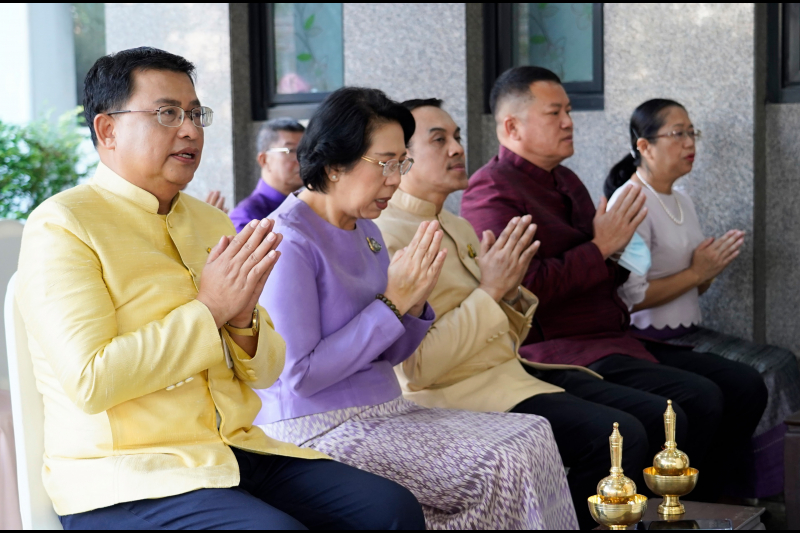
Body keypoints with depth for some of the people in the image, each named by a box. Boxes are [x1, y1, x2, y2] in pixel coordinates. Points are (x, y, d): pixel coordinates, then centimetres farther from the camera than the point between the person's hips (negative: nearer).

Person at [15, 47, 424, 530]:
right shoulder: (62, 225, -5)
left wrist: (244, 318, -6)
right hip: (124, 476, -6)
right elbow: (90, 381, -17)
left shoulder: (211, 222, 17)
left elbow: (267, 373, 16)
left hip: (238, 452, 7)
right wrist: (208, 309, -14)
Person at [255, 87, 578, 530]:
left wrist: (414, 302, -5)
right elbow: (300, 375, -19)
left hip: (383, 413, 9)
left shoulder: (365, 230, 12)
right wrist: (391, 303, -16)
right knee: (500, 466, -21)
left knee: (532, 436, -7)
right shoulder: (290, 240, -14)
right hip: (319, 431, -9)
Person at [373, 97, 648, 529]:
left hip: (510, 377, 9)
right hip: (461, 397, -9)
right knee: (622, 437, -21)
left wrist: (511, 291, -2)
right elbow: (415, 367, -21)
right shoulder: (386, 237, -13)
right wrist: (489, 290, -17)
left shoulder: (458, 228, 16)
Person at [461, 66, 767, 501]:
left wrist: (618, 250, 7)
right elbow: (523, 287, -22)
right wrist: (600, 248, -13)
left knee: (745, 386, 2)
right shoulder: (491, 191, -8)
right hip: (561, 355, -10)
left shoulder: (565, 181, 21)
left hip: (614, 337, 10)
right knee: (701, 400, -26)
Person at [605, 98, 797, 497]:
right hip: (653, 340, -9)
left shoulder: (683, 201, 17)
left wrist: (711, 270, 2)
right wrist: (696, 273, -12)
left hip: (689, 333, 9)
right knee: (758, 378, -22)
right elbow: (631, 297, -18)